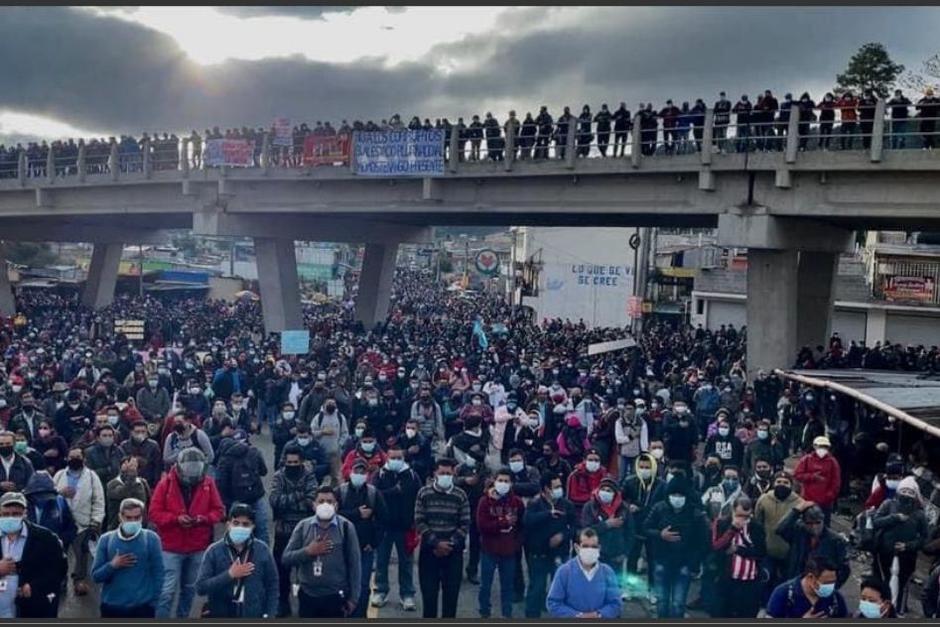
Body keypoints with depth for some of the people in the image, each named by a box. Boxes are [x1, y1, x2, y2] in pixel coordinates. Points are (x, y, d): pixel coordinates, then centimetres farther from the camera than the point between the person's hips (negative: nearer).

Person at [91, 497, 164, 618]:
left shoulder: (151, 538, -5)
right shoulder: (106, 539, -1)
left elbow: (158, 573, -1)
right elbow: (95, 576, 1)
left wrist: (153, 602, -3)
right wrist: (112, 565, -16)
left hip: (142, 608, -2)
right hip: (112, 607, 2)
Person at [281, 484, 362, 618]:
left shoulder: (346, 527, -6)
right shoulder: (303, 526, 0)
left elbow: (354, 563, -3)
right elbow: (286, 558, -2)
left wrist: (353, 597, -4)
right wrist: (308, 551, -19)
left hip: (335, 597, -2)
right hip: (307, 596, 2)